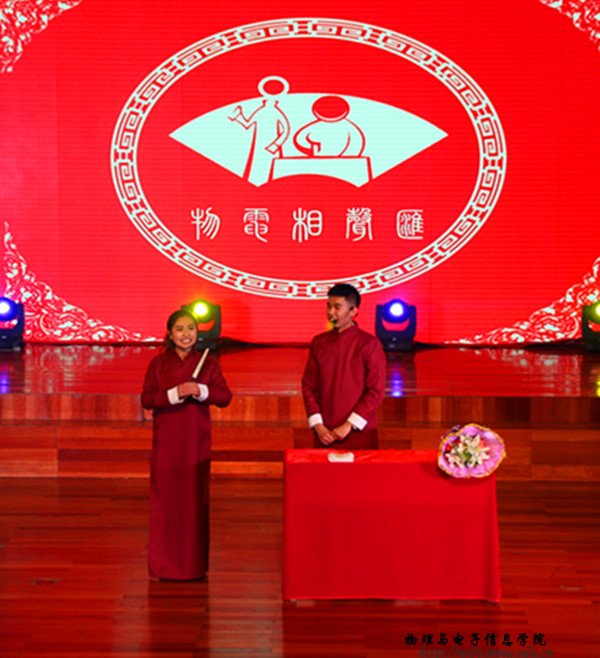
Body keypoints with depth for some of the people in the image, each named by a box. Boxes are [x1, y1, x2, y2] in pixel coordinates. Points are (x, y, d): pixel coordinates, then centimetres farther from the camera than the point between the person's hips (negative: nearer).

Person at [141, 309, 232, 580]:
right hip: (166, 441, -1)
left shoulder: (208, 363, 3)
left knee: (195, 499, 4)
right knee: (164, 499, 0)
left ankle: (194, 564, 13)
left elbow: (225, 396, -4)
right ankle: (162, 565, 9)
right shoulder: (158, 364, 2)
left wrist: (200, 390, -20)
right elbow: (146, 399, -5)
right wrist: (175, 393, -19)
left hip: (196, 441, 1)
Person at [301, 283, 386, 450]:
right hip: (325, 435, 3)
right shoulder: (318, 343, 6)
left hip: (360, 436, -3)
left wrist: (349, 425, -12)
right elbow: (308, 386, 7)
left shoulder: (369, 344, -5)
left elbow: (376, 391, -8)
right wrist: (317, 425, -4)